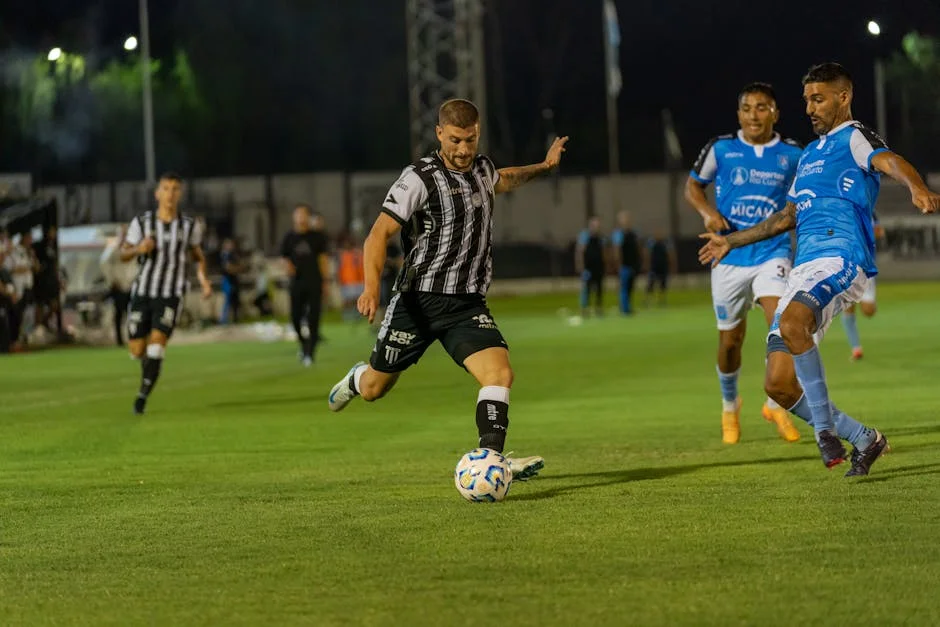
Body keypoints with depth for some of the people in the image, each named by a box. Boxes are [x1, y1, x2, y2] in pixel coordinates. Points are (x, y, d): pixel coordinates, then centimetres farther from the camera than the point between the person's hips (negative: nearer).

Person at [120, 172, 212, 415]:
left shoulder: (190, 225, 0)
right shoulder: (142, 222, -3)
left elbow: (198, 254, 17)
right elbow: (123, 254, 3)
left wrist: (202, 276, -1)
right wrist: (139, 249, -19)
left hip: (171, 294, -1)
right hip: (142, 292, 1)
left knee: (158, 340, -21)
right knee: (137, 349, 3)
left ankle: (143, 394, -12)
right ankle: (149, 371, 39)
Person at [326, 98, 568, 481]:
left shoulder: (481, 168, 8)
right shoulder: (419, 179, -13)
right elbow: (379, 235, -19)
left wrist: (543, 166, 34)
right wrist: (372, 287, -32)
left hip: (467, 305, 4)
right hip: (418, 301, -4)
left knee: (499, 373, -21)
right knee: (374, 390, 11)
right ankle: (357, 379, 48)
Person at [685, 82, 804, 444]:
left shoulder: (792, 155, 1)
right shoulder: (720, 149, -2)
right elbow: (693, 186, 11)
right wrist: (707, 212, -8)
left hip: (772, 254, -1)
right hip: (729, 256, 1)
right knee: (730, 340, 8)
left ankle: (775, 404, -5)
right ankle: (729, 406, 35)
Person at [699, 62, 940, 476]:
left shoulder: (854, 138, 4)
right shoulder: (809, 156, 28)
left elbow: (890, 162, -19)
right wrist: (732, 241, 48)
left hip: (841, 259, -8)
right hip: (804, 268, 8)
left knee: (791, 323, -37)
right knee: (779, 385, -2)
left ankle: (824, 426, -26)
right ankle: (864, 440, 12)